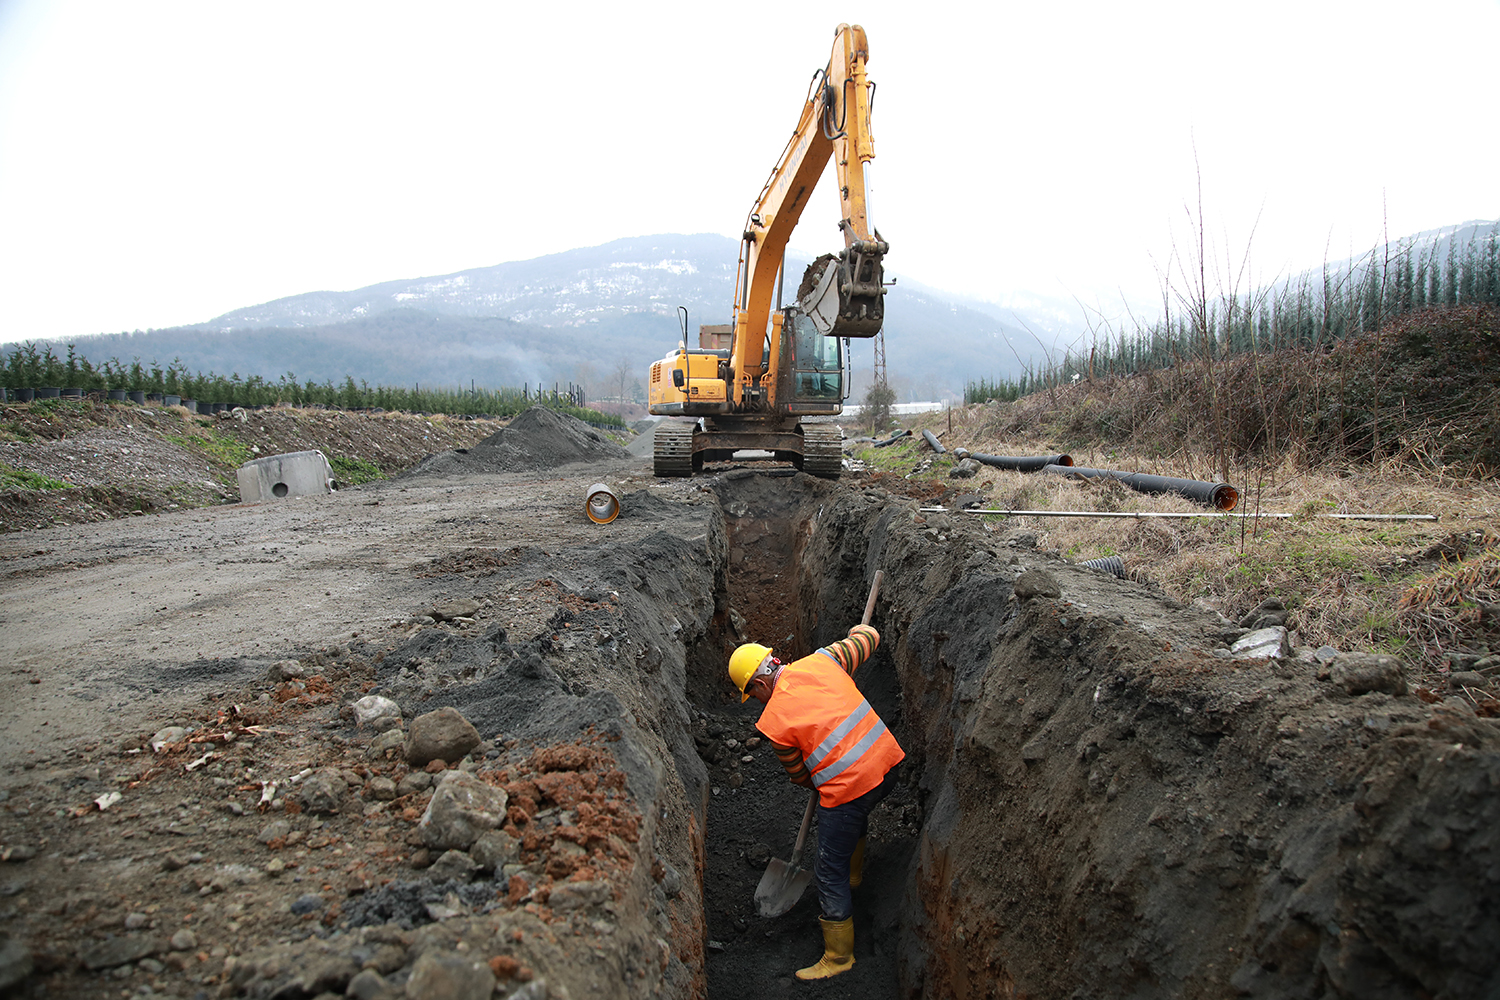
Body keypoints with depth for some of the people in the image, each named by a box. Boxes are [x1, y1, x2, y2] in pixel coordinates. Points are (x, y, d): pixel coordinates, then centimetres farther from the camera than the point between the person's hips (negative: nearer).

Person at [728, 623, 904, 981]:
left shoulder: (774, 720, -9)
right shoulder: (821, 661, 0)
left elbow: (798, 774, 6)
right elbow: (869, 638, 12)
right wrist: (859, 630, 36)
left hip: (849, 787, -7)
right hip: (887, 761, 8)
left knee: (830, 874, 10)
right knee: (855, 817, 38)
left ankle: (838, 957, 22)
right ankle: (853, 873, 64)